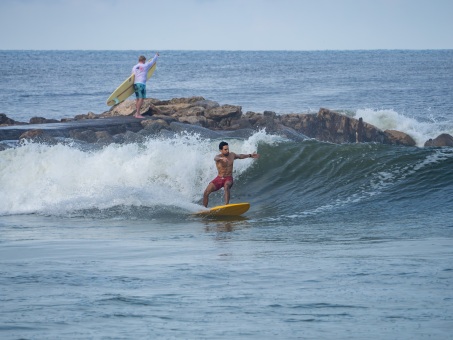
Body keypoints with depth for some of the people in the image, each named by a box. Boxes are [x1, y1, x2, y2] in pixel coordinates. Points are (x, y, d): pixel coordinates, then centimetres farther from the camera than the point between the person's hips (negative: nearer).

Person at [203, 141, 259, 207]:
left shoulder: (232, 155, 2)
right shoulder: (218, 157, -12)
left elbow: (240, 156, 25)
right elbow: (216, 158, -40)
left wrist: (250, 155, 29)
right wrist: (222, 158, -63)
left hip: (228, 179, 0)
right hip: (219, 178, 0)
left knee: (226, 186, -37)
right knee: (206, 193, -7)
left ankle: (226, 205, -47)